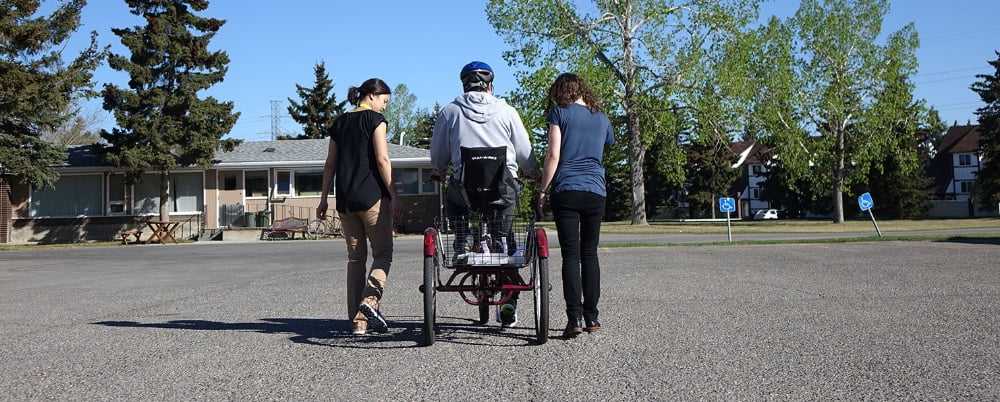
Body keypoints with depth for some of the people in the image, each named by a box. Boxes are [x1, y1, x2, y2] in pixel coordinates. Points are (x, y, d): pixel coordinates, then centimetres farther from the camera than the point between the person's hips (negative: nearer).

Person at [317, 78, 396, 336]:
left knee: (355, 258, 9)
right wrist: (392, 194, -8)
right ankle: (370, 301, -20)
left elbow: (330, 164, 14)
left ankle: (357, 320, 8)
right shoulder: (375, 119, -2)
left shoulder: (340, 123, 16)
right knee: (382, 253, 2)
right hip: (372, 197, -6)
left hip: (345, 200, 6)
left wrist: (323, 198, 16)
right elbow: (382, 160, -11)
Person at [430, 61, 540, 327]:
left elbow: (437, 158, 10)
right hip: (503, 190, 1)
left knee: (455, 198, 35)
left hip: (464, 188, -1)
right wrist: (534, 175, 30)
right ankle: (508, 307, 16)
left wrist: (439, 172, 33)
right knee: (504, 241, 18)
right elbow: (525, 154, 10)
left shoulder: (450, 111, 7)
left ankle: (462, 249, 17)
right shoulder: (506, 111, 7)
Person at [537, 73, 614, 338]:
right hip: (596, 192, 4)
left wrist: (543, 190, 0)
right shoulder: (601, 118, 14)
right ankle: (591, 317, 12)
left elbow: (553, 155, -5)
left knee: (571, 255, -4)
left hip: (567, 191, -3)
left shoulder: (560, 112, 1)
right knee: (590, 254, 11)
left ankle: (574, 318, -11)